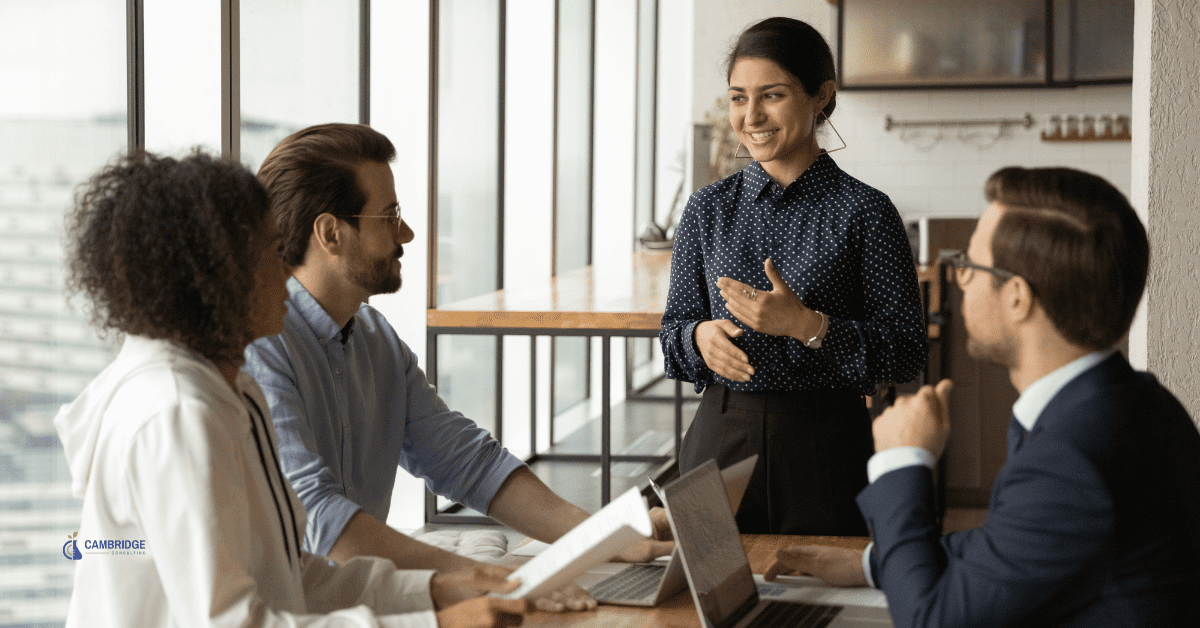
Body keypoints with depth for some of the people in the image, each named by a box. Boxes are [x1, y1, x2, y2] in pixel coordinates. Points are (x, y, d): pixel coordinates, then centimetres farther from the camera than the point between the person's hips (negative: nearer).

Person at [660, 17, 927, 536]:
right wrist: (701, 337, -11)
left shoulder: (864, 212, -5)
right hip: (720, 440, 3)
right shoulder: (708, 210, 6)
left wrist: (807, 325, -20)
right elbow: (674, 328, 12)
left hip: (825, 448, -3)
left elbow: (907, 352, -8)